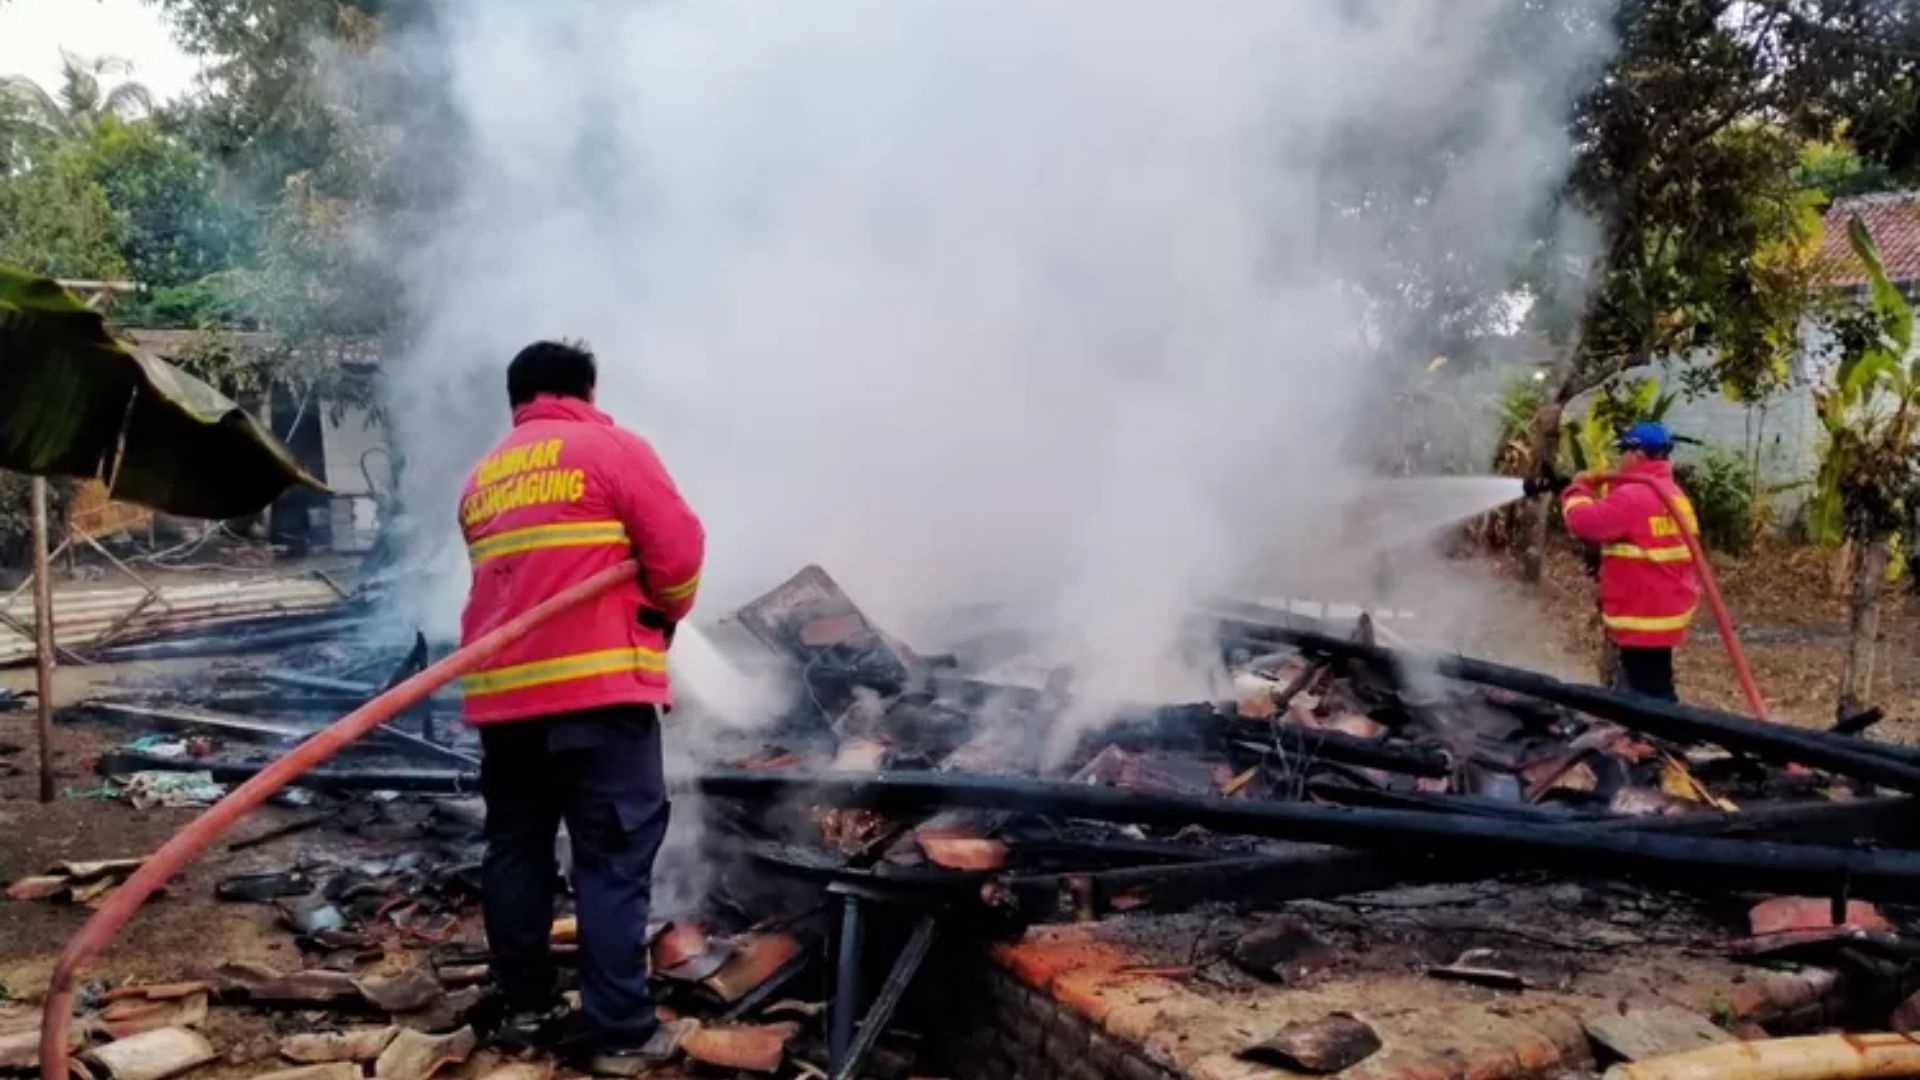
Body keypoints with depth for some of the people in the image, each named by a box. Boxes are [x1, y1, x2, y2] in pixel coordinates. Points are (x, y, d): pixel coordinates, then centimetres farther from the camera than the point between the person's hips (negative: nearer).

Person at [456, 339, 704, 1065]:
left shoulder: (481, 479, 19)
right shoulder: (611, 447, 0)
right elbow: (678, 548, -6)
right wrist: (666, 613, 11)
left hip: (500, 690, 6)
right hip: (598, 685, -6)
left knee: (515, 848, 16)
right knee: (615, 856, -2)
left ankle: (523, 1004, 24)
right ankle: (618, 1026, -1)